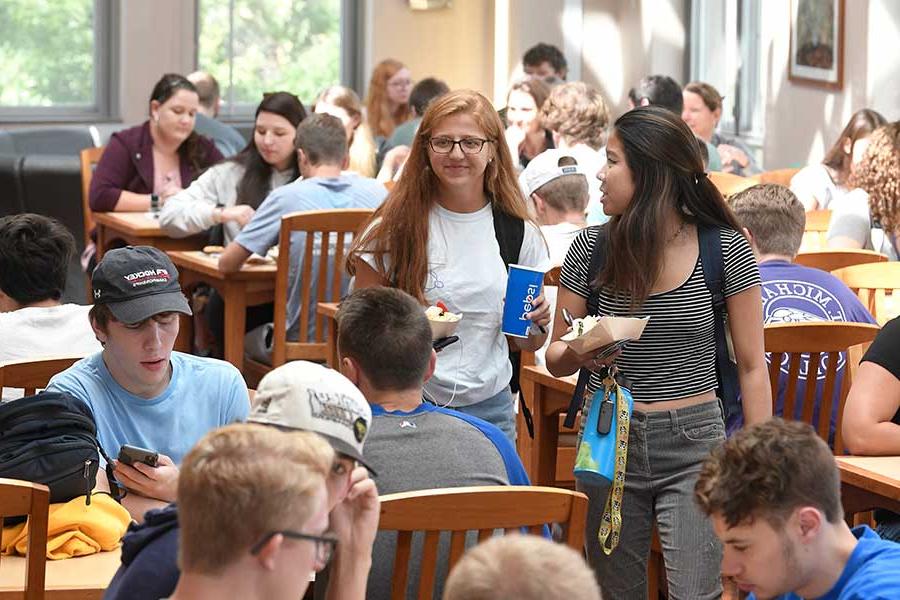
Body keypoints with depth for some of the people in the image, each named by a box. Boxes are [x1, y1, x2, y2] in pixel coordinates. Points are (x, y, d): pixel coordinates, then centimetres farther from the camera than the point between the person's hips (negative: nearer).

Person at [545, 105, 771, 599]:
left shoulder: (726, 249, -5)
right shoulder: (591, 248, 0)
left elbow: (751, 367, 0)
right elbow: (555, 359, 9)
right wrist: (579, 351, -15)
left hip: (694, 446, -3)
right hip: (609, 442, 3)